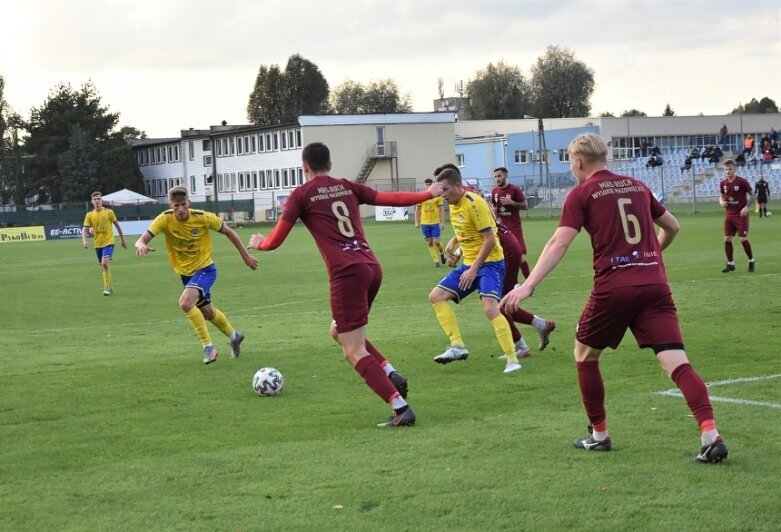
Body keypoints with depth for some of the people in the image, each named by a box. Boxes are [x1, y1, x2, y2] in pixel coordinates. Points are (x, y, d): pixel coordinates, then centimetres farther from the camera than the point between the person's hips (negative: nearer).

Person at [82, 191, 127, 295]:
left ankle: (107, 288, -16)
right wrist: (84, 240, -20)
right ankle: (110, 287, 28)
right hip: (98, 244, 4)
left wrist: (123, 240, 9)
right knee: (103, 266, 12)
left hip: (109, 242, -4)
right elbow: (85, 229, -2)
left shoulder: (109, 212, -4)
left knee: (105, 263, -23)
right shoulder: (89, 215, 2)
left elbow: (117, 226, 5)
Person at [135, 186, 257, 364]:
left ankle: (208, 346, -15)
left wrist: (245, 256, 0)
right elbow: (142, 240, -26)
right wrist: (141, 245, -51)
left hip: (205, 269, -4)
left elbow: (228, 231, -6)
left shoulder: (203, 217, -21)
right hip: (185, 273, 4)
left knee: (185, 303, -29)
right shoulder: (165, 219, -18)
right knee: (207, 312, 22)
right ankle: (233, 335, 50)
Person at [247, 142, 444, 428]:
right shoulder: (347, 187, 16)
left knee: (354, 351, -2)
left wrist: (259, 243, 27)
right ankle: (391, 374, 9)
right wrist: (428, 193, 29)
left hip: (347, 273, -7)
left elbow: (275, 241, 5)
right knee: (339, 332, 25)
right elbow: (390, 198, 16)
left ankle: (401, 409, -12)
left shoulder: (301, 194, 4)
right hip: (372, 267, 7)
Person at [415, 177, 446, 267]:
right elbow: (417, 210, 9)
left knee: (436, 242, -7)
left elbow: (441, 210, -1)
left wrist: (442, 222, -5)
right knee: (430, 243, 3)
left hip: (436, 222, -2)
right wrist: (417, 222, 6)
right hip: (424, 223, 2)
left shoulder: (438, 195, -3)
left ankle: (442, 252, 25)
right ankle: (436, 261, 11)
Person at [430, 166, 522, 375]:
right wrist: (452, 243, 7)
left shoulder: (474, 203, -18)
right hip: (469, 263, 9)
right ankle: (458, 346, 2)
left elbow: (490, 239, -20)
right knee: (436, 296, 3)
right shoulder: (454, 204, 8)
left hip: (489, 262, -9)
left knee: (490, 307, -25)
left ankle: (512, 359, -19)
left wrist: (474, 269, -20)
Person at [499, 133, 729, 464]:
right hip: (655, 284, 4)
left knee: (585, 355, 19)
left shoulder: (582, 193, 4)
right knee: (676, 363, -4)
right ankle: (710, 435, -22)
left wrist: (528, 285, -14)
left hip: (613, 287, -4)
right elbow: (672, 226, 30)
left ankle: (599, 435, 24)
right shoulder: (637, 186, 18)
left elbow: (559, 243, -8)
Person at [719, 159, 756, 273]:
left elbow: (752, 195, -5)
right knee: (727, 239, 1)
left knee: (743, 239, -7)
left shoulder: (742, 182, -13)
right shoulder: (723, 183, 1)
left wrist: (747, 207, -17)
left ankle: (751, 261, 14)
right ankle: (730, 263, 14)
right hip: (729, 214, 5)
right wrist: (721, 202, -8)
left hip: (741, 214, -5)